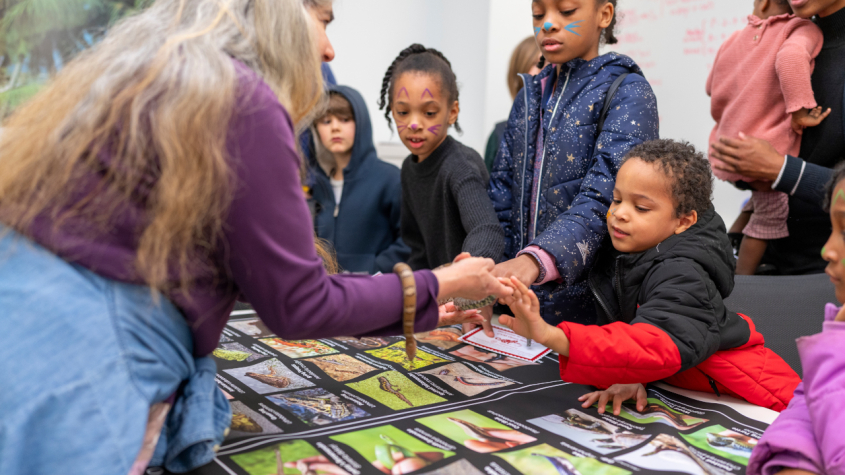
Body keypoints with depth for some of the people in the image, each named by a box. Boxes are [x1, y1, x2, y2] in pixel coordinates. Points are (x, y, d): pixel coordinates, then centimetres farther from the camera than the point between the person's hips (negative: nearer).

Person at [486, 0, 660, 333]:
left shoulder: (627, 93, -8)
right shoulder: (530, 97, 11)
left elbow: (603, 199, -23)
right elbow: (502, 198, 7)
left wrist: (535, 259, -39)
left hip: (589, 306, -5)